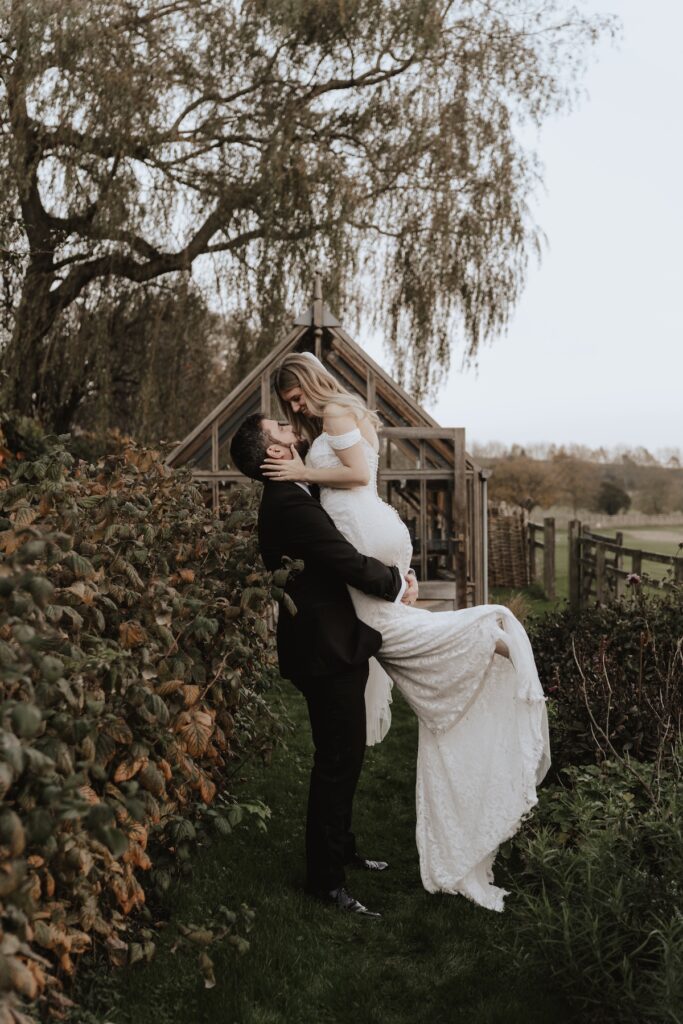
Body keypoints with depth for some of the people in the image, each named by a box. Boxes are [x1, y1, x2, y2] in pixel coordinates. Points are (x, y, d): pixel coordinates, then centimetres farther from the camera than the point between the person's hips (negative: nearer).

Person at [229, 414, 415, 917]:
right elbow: (351, 563, -26)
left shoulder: (289, 497, 10)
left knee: (345, 755, 22)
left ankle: (342, 848, 38)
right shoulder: (292, 504, -22)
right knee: (337, 762, -1)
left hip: (331, 644, 10)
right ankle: (325, 879, 13)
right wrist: (399, 585, -10)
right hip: (327, 649, -10)